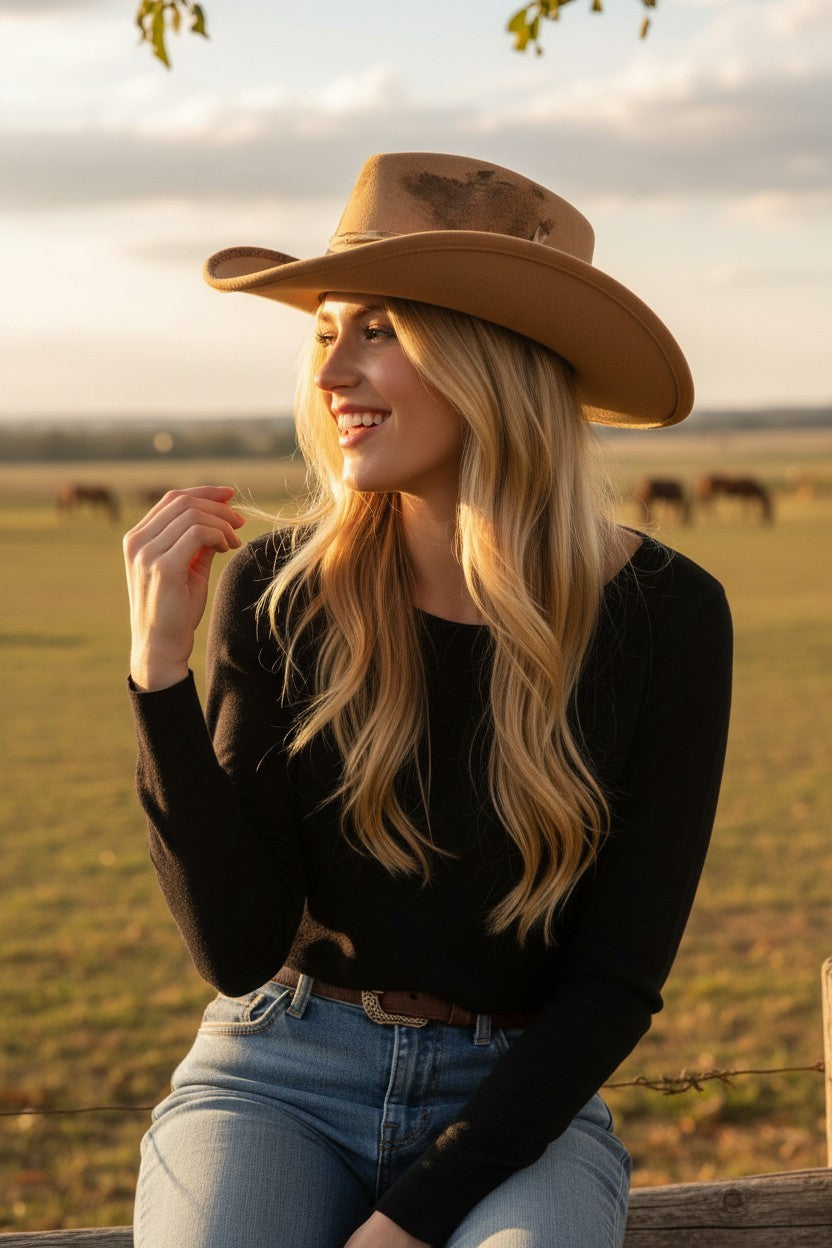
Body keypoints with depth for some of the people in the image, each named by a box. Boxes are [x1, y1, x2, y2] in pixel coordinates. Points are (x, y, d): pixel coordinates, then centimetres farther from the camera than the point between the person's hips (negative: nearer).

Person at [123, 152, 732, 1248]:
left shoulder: (662, 614, -9)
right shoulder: (277, 592, -7)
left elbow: (621, 976, -6)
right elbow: (237, 951, -10)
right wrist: (160, 664, -19)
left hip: (518, 1108, 0)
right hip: (278, 1080, 1)